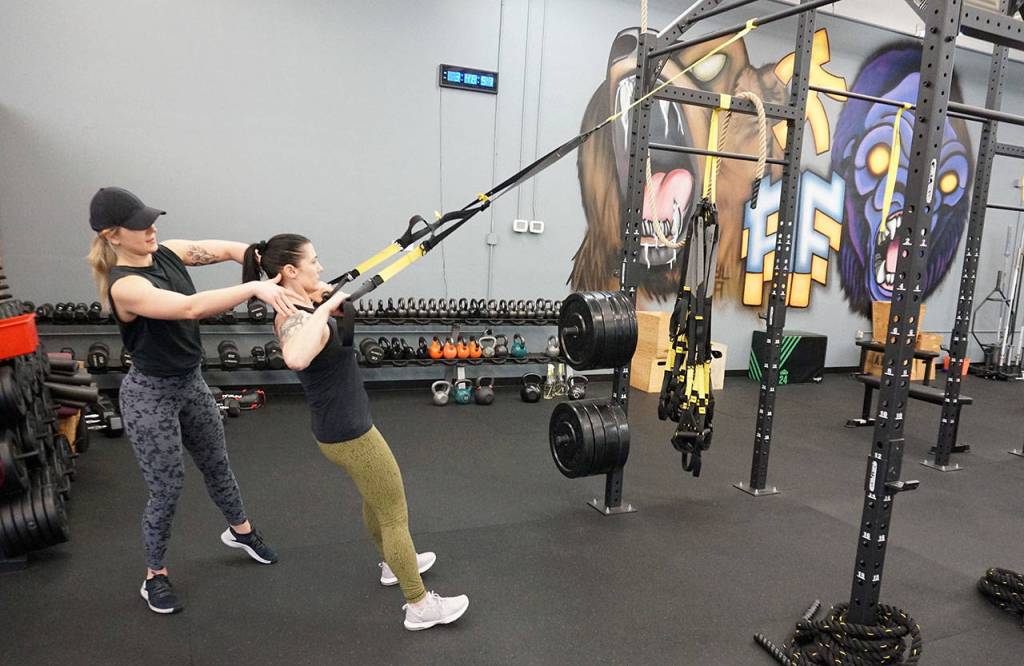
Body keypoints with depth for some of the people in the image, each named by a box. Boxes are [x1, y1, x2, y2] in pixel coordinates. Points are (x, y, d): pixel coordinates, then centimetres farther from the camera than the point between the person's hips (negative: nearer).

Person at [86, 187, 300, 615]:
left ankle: (240, 531, 47)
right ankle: (155, 576, 29)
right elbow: (191, 308, -41)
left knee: (216, 464, 23)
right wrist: (254, 288, -46)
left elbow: (227, 249, -5)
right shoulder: (125, 286, -27)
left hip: (191, 382, 7)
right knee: (167, 489, 4)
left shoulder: (168, 253, -4)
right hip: (150, 394, -7)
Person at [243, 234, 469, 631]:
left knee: (375, 497, 30)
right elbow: (296, 359, -52)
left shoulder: (297, 309, 2)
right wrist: (326, 307, -43)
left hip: (341, 425, 10)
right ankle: (420, 607, 19)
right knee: (395, 515, 4)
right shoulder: (299, 319, -28)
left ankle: (392, 564, 53)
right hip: (348, 431, -10)